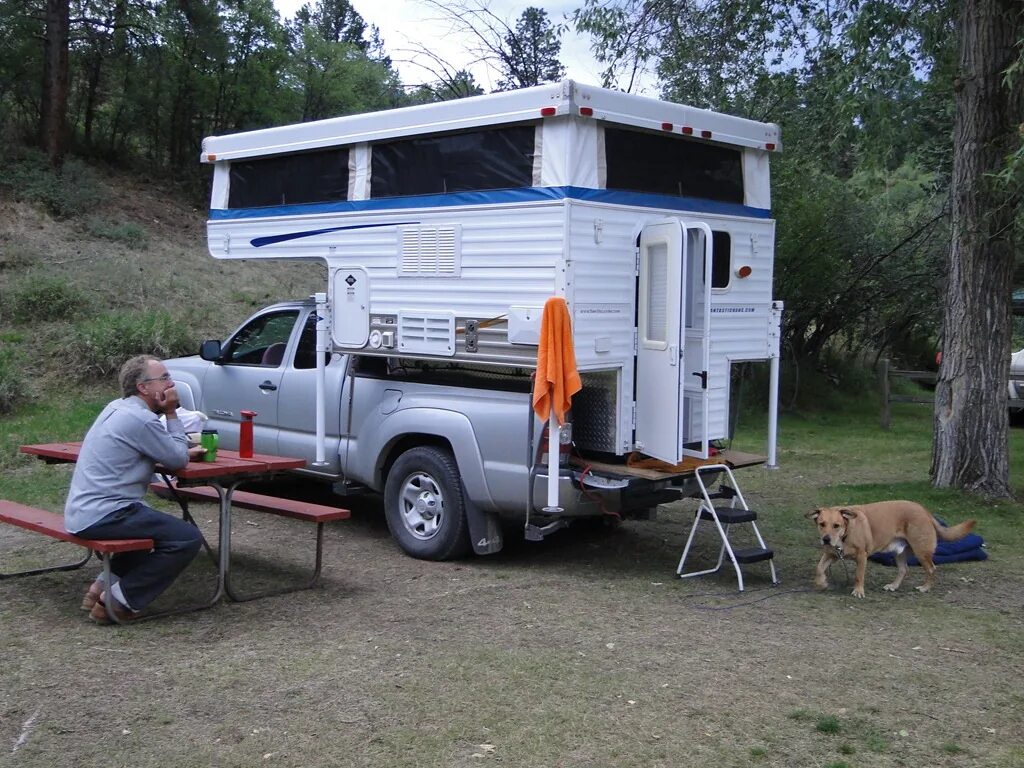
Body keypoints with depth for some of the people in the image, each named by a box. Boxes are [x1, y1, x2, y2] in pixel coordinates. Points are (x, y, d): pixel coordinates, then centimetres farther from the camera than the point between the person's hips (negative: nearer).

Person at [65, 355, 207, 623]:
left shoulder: (117, 408, 14)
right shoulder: (142, 419, -16)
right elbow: (178, 461, -7)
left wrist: (184, 452, 12)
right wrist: (172, 413, 0)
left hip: (82, 513, 10)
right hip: (104, 515, -10)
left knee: (157, 525, 32)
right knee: (188, 538, -13)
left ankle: (105, 584, 19)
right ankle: (119, 601, -7)